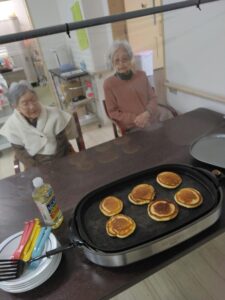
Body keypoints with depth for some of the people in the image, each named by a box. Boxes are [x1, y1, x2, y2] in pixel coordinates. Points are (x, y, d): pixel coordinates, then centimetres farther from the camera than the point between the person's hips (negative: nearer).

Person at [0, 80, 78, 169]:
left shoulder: (54, 115, -16)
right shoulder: (12, 125, -12)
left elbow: (61, 144, -10)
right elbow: (19, 151, -4)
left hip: (61, 161, 0)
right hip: (36, 165, 1)